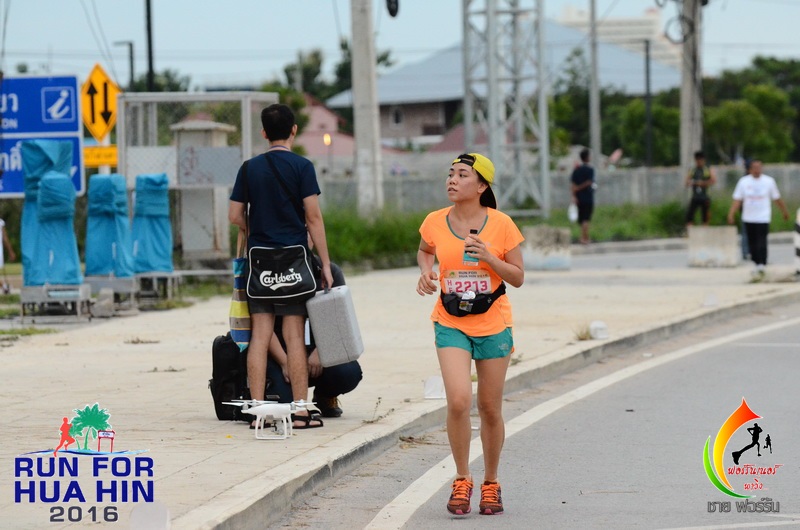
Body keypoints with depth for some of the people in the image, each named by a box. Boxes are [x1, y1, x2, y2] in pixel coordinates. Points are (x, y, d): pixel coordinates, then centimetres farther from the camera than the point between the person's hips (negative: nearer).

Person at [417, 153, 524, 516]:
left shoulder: (500, 225, -7)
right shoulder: (435, 223, -3)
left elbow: (518, 278, -3)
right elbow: (425, 251, 20)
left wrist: (489, 257, -19)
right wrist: (426, 272, -2)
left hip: (493, 325, 0)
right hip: (451, 325, 0)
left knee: (490, 410, 7)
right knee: (458, 401, -18)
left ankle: (490, 484, 26)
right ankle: (462, 480, 0)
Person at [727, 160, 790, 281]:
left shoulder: (769, 181, 1)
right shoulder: (743, 181, 3)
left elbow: (777, 198, 11)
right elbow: (737, 199, 1)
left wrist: (785, 211, 17)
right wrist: (731, 214, -10)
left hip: (763, 218, -3)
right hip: (748, 218, 3)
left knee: (761, 243, -12)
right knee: (752, 244, 9)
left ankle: (761, 265, -13)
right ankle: (757, 264, 23)